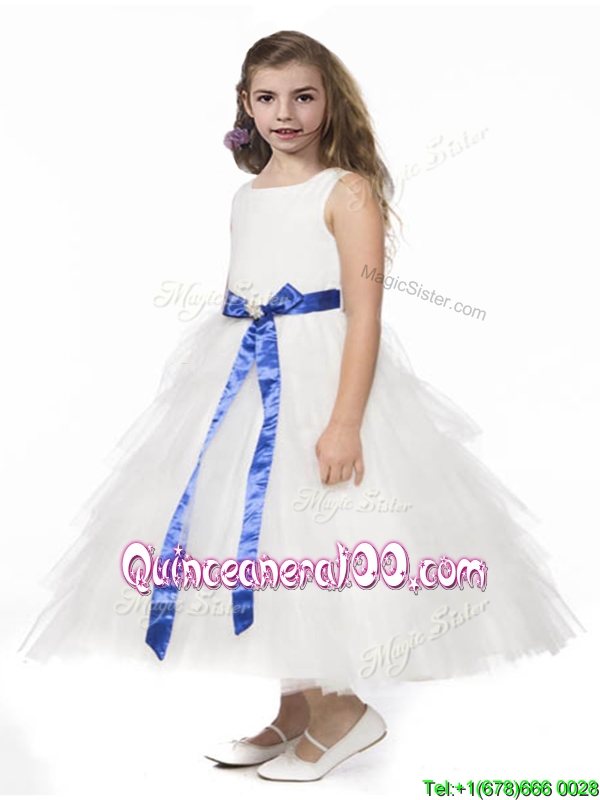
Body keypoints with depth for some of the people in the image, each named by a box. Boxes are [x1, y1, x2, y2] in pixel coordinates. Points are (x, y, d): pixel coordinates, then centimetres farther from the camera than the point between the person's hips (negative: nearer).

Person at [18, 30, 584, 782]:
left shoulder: (347, 191, -7)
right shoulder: (246, 196, 13)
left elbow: (365, 316, -15)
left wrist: (345, 422, -23)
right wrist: (205, 383, 18)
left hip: (319, 376, -7)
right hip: (242, 380, 7)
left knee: (312, 551, -7)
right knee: (258, 539, 10)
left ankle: (343, 708, 16)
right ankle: (296, 713, 26)